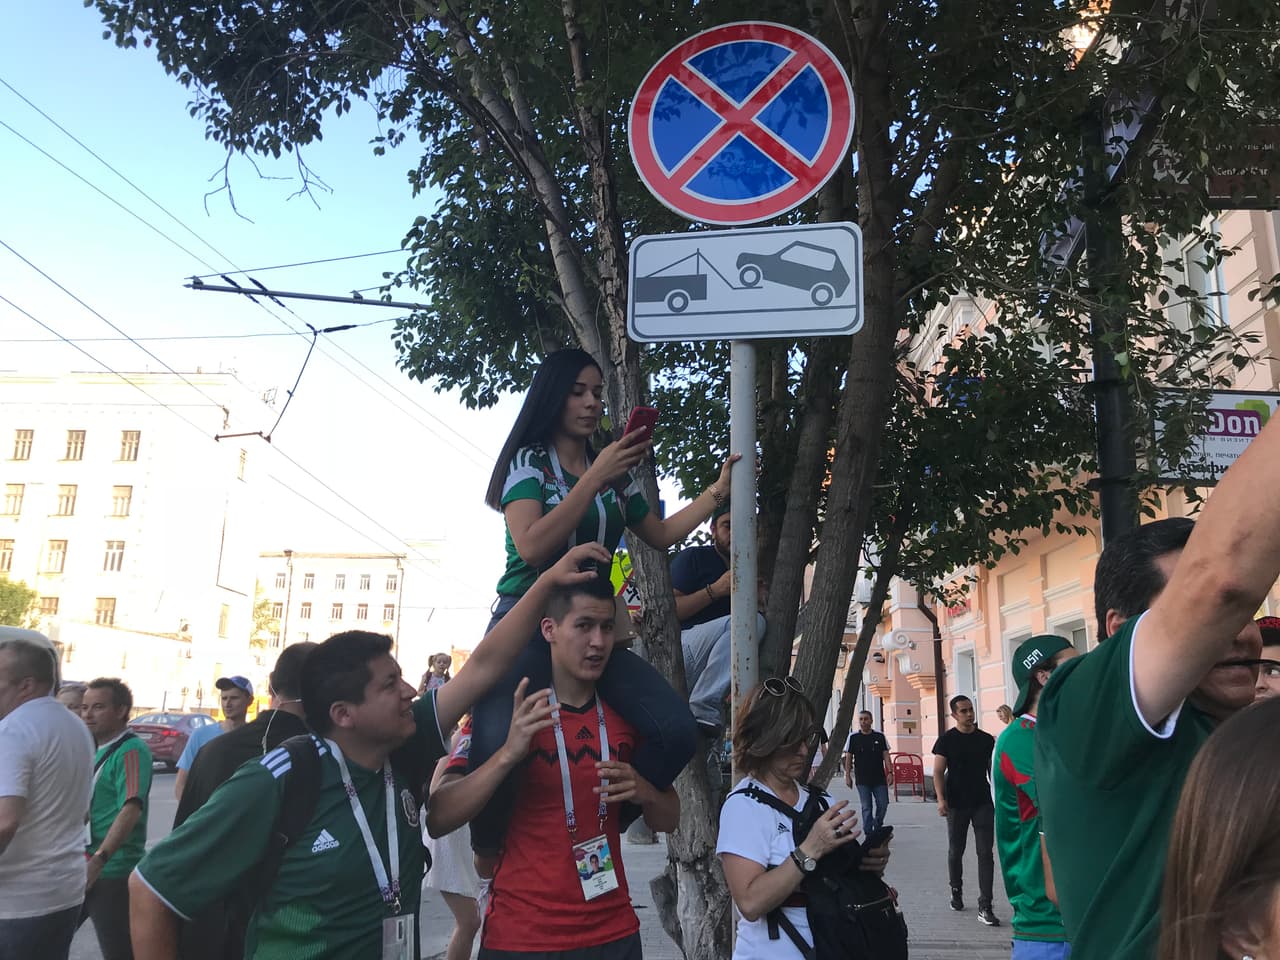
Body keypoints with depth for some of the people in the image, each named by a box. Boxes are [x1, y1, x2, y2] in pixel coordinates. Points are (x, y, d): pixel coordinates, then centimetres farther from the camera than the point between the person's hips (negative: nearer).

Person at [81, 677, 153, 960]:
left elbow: (131, 809, -24)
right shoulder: (94, 750, 14)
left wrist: (98, 861, -28)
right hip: (82, 867, 9)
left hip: (112, 872, -9)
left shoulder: (131, 750, -14)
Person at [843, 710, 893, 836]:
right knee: (866, 808, 0)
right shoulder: (853, 737, 1)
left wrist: (890, 772, -3)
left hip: (879, 778, 1)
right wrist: (847, 776, -1)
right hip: (862, 780, -1)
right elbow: (848, 758, 3)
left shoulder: (879, 736, 4)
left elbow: (886, 755, 6)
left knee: (883, 804, 2)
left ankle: (877, 829, 26)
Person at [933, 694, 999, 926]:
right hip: (957, 804, -1)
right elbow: (938, 772, -5)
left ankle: (985, 907, -4)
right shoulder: (946, 740, -4)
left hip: (983, 803, 2)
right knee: (955, 851, 13)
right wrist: (941, 799, -16)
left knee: (985, 853, -5)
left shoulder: (986, 739, 5)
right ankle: (956, 892, 34)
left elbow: (992, 769, 13)